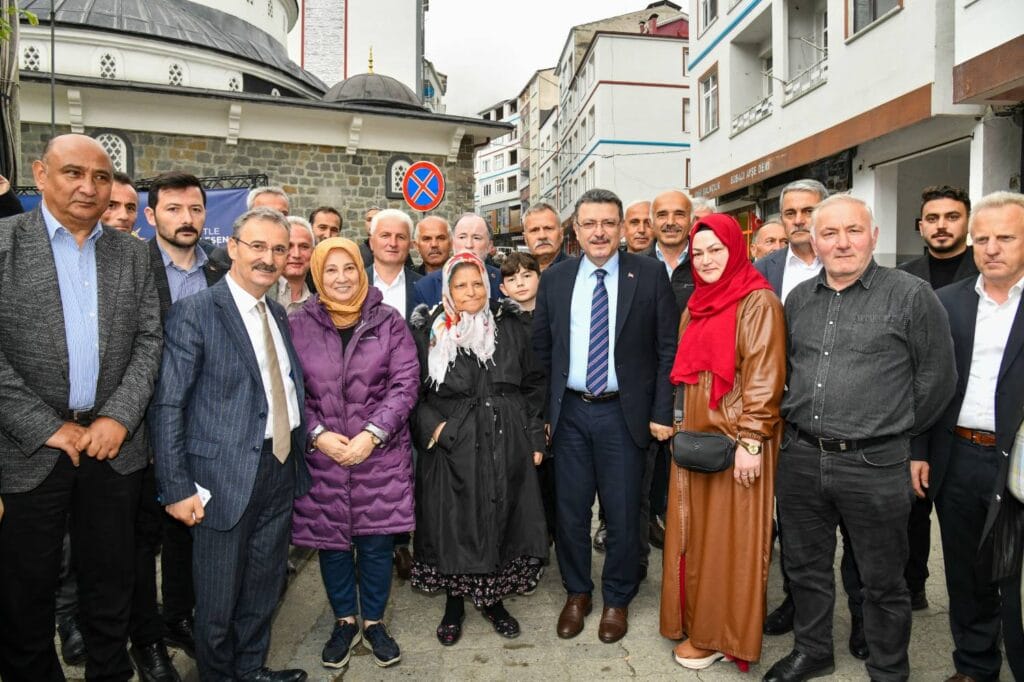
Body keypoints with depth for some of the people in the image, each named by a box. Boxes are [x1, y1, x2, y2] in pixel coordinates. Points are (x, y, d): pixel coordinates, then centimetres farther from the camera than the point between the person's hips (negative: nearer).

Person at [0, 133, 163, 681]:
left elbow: (148, 341, 4)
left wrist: (119, 417, -7)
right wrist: (46, 427, -12)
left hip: (112, 445, 3)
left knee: (111, 585, 14)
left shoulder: (132, 253, 7)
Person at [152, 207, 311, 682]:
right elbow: (167, 406, -13)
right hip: (225, 479, -6)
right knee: (219, 600, 11)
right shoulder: (194, 312, -11)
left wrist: (299, 458, 10)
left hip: (281, 473, 6)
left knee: (264, 590, 20)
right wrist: (178, 488, -15)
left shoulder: (278, 314, 10)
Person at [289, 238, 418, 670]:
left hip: (380, 455, 0)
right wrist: (317, 435, -12)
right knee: (331, 541, 11)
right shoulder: (298, 325, 1)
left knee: (376, 541, 7)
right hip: (321, 456, 1)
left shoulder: (388, 322, 0)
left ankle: (373, 621, 30)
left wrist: (373, 433, -14)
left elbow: (405, 383, -5)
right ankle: (344, 621, 34)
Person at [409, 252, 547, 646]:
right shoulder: (429, 333, -1)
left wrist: (534, 437, 5)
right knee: (454, 524, 7)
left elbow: (533, 386, 8)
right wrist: (432, 426, -11)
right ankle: (454, 603, 29)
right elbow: (414, 392, 3)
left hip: (506, 447, 2)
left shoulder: (509, 328, 4)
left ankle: (492, 599, 31)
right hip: (452, 449, -1)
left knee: (500, 520, 10)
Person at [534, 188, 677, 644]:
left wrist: (662, 412, -7)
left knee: (623, 512, 9)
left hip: (624, 413, -2)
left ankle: (617, 599, 31)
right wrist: (543, 410, 3)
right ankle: (576, 593, 34)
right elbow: (541, 349, 7)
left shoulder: (649, 274, -3)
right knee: (570, 509, 12)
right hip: (569, 412, 2)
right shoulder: (554, 279, 4)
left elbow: (668, 347, -3)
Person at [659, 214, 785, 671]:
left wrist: (751, 441, -20)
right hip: (696, 437, 7)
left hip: (735, 441, -7)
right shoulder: (696, 305, 13)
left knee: (728, 538, 4)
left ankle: (721, 634, 19)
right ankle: (699, 619, 29)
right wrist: (679, 428, 14)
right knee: (696, 534, 14)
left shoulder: (758, 302, -10)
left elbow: (764, 376, -15)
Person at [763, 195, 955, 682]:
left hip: (874, 464, -4)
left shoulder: (911, 294, -6)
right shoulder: (799, 298, 8)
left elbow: (936, 376, -1)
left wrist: (894, 432, 4)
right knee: (805, 566, 18)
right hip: (800, 458, 5)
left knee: (882, 581, 12)